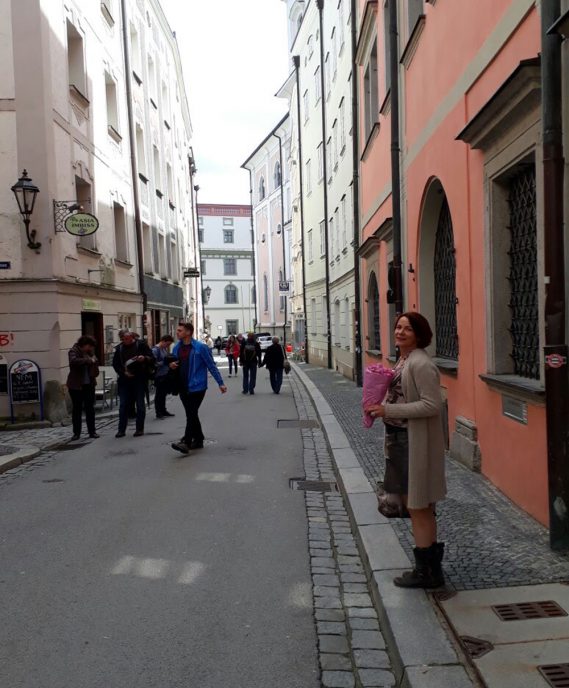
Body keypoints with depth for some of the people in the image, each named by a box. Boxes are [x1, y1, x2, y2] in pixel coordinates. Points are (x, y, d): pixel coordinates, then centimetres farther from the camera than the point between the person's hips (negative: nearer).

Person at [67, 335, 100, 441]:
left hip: (89, 384, 4)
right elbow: (74, 361, -28)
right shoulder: (73, 351, -8)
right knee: (77, 409, 4)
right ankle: (76, 433, 11)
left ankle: (92, 431, 13)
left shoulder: (90, 353, 8)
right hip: (76, 385, -4)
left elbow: (95, 364, 17)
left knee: (90, 408, 6)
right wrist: (88, 360, -25)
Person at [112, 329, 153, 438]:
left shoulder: (141, 344, -2)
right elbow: (115, 364, 9)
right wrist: (123, 372, -7)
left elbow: (152, 359, -3)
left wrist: (144, 358, -23)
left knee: (140, 404, 2)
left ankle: (140, 429, 11)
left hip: (140, 379, -3)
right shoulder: (120, 348, 7)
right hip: (125, 380, 3)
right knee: (123, 405, 4)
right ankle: (121, 430, 11)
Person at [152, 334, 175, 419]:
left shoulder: (165, 349, 9)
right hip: (159, 376, -8)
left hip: (166, 375, 8)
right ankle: (158, 412, 12)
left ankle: (163, 411, 27)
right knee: (158, 394, 3)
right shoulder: (155, 350, -14)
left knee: (164, 393, 16)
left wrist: (170, 361, 1)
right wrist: (165, 362, -23)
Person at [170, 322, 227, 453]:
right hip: (182, 387, 6)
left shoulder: (200, 347, -10)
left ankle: (186, 442, -12)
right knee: (191, 414, 13)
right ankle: (198, 439, 25)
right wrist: (171, 365, -4)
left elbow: (211, 366, -6)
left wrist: (220, 383, -7)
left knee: (191, 413, -11)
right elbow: (175, 364, 21)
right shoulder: (177, 348, 8)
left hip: (197, 387, -6)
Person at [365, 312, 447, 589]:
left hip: (414, 442, -10)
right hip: (399, 439, 10)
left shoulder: (421, 364, -18)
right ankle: (428, 567, 31)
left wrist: (388, 410, -22)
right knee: (413, 505, 17)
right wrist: (380, 408, 2)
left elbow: (431, 405, -23)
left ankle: (427, 571, 16)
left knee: (418, 507, 2)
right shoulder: (403, 360, 12)